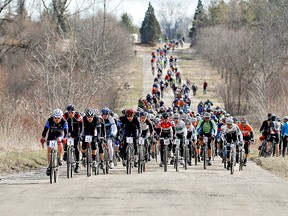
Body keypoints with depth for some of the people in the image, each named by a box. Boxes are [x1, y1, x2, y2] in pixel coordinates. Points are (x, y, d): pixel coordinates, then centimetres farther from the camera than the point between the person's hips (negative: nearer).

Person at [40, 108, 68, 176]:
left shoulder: (64, 122, -26)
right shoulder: (49, 120, -25)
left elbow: (66, 132, -31)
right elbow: (45, 130, -27)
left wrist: (64, 139, -50)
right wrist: (43, 138, -42)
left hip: (59, 135, -1)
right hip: (51, 135, 1)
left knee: (60, 144, -33)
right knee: (49, 149, -11)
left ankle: (60, 159, -15)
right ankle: (49, 166, 0)